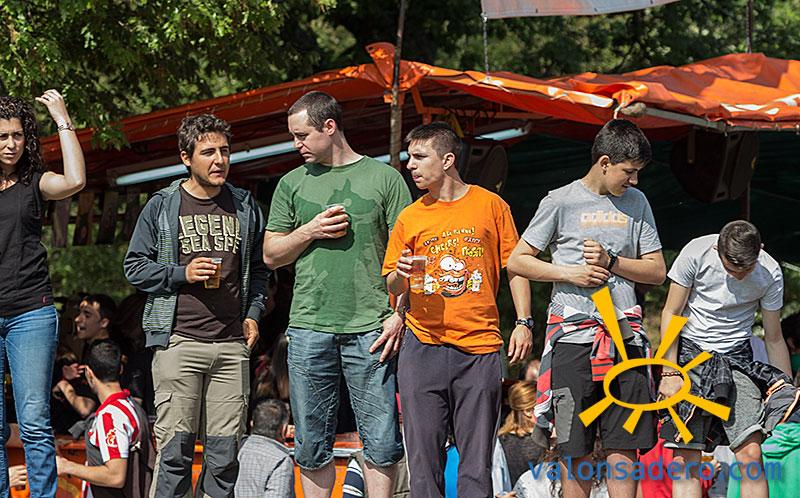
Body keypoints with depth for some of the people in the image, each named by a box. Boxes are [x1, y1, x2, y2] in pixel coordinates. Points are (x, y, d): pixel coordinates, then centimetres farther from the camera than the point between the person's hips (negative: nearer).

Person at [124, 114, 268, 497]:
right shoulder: (161, 207, 4)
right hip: (179, 342, -3)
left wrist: (253, 313, 8)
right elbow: (135, 267, 6)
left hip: (232, 344, 3)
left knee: (225, 451, 2)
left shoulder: (245, 208, 14)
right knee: (175, 448, -7)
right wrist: (181, 274, -8)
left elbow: (259, 269, 22)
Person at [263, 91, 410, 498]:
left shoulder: (384, 178, 5)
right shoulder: (293, 184, 13)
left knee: (381, 441, -4)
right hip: (309, 328, 2)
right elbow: (271, 255, 15)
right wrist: (310, 231, -3)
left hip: (369, 328, -2)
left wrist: (399, 314, -7)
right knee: (312, 445, 4)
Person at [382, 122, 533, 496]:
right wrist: (401, 275, -8)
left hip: (480, 347, -1)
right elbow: (392, 287, 14)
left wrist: (523, 322, 1)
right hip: (422, 349, 2)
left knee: (476, 461, -2)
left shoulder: (490, 205, 6)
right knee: (424, 458, -1)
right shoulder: (409, 218, 10)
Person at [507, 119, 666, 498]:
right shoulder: (561, 202, 1)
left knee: (625, 444, -1)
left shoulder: (636, 203, 12)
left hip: (624, 334, 3)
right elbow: (517, 261, 3)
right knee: (574, 448, 0)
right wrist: (570, 273, -9)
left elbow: (657, 271, 12)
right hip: (573, 334, -3)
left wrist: (611, 262, -4)